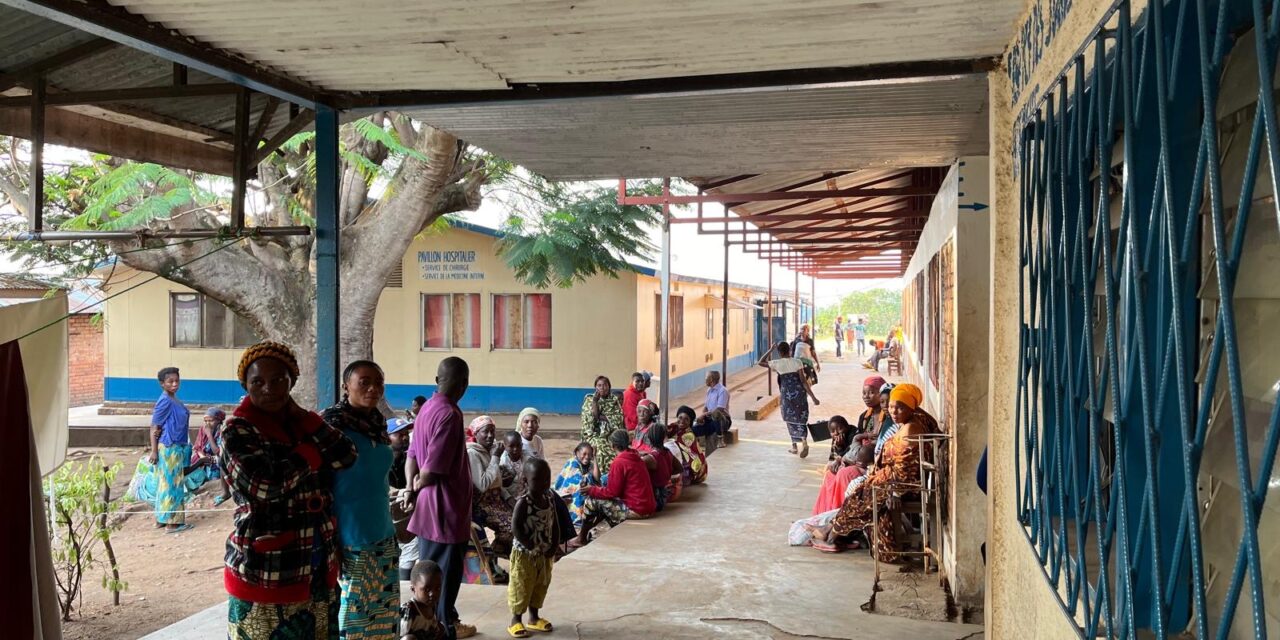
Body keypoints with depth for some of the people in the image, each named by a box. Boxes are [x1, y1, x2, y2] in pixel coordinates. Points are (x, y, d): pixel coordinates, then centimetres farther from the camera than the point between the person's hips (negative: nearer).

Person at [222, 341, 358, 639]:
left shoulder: (301, 421, 8)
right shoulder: (237, 431, -9)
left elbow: (346, 455, -6)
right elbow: (267, 485, -24)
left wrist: (299, 413, -6)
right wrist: (313, 450, -9)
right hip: (265, 573, -6)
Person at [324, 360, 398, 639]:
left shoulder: (378, 425, 8)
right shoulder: (332, 425, -12)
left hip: (383, 533, 7)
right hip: (350, 536, -7)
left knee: (384, 608, 10)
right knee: (355, 607, 0)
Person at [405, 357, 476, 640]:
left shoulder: (427, 408, 7)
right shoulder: (449, 415, -22)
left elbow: (412, 456, 9)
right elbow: (432, 471, -24)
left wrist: (412, 486, -1)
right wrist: (417, 486, -5)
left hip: (429, 507, 9)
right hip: (446, 508, -9)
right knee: (445, 575, 5)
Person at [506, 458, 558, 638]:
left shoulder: (550, 499, -1)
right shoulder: (523, 502, -20)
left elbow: (555, 524, 5)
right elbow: (517, 528, -23)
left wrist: (554, 546, -4)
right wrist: (532, 547, -22)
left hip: (545, 553, 7)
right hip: (524, 553, -6)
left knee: (541, 586, 17)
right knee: (521, 587, 4)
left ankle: (534, 617, 31)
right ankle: (516, 620, 17)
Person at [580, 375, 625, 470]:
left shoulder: (614, 400, 9)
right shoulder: (589, 399, 5)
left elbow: (619, 418, -2)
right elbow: (591, 418, -8)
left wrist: (602, 417, -8)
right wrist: (595, 401, -13)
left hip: (611, 435, 1)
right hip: (594, 434, -1)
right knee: (599, 448, -25)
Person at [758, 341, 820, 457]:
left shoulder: (777, 364, -4)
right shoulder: (797, 362, -2)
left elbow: (760, 362, 11)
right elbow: (803, 381, -7)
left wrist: (770, 350, 12)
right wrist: (813, 397, -5)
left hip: (787, 395, -1)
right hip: (800, 393, 1)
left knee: (791, 419, 16)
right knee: (801, 418, 8)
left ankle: (794, 445, 22)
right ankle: (804, 441, -16)